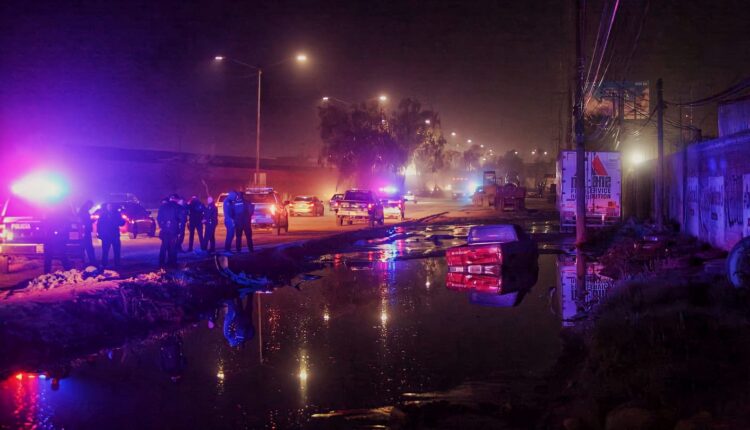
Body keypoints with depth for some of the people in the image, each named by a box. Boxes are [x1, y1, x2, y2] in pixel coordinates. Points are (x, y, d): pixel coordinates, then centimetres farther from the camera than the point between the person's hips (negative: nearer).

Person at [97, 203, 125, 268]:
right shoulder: (103, 214, 3)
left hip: (115, 235, 1)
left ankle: (117, 265, 7)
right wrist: (100, 233, -7)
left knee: (116, 251, 0)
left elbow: (122, 223, 4)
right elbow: (99, 224, 2)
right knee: (105, 251, -1)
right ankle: (104, 265, 5)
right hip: (106, 236, -1)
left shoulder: (116, 214, 7)